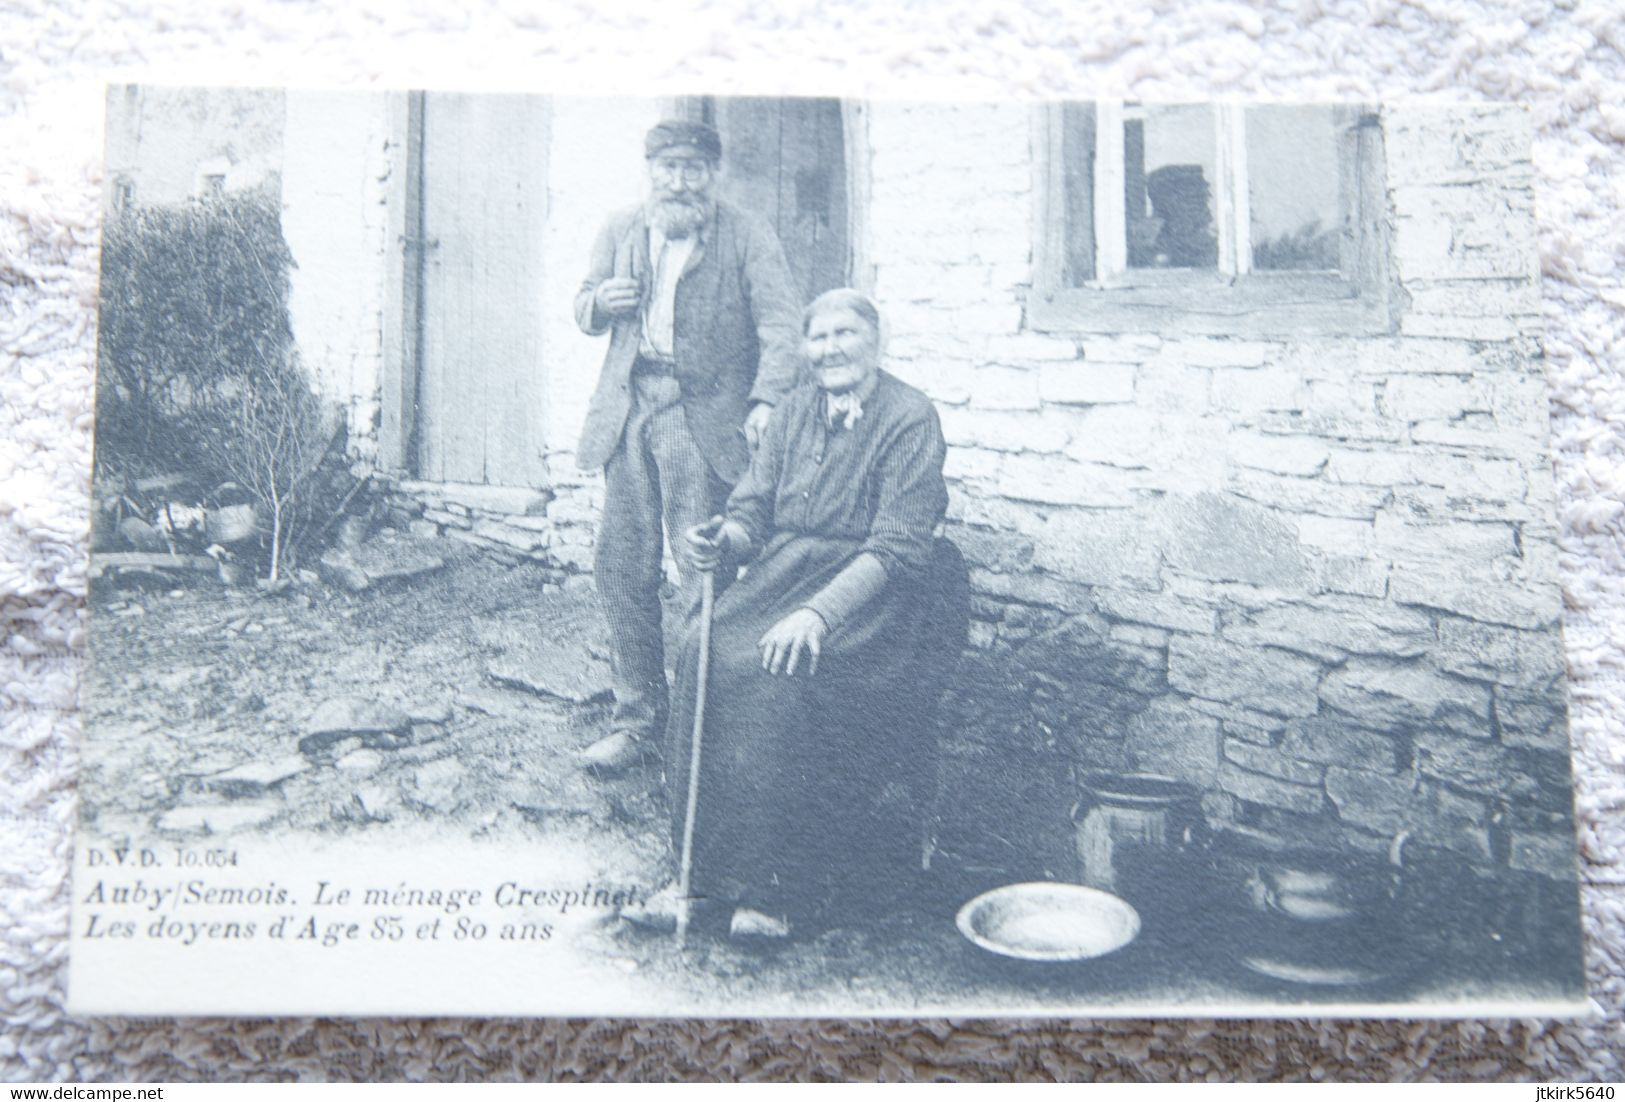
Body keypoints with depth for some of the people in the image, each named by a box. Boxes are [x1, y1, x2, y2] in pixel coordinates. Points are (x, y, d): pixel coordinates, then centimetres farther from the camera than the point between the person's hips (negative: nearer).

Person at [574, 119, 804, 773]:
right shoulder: (620, 232, 17)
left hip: (703, 415, -4)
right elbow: (586, 310, 24)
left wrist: (768, 400, -21)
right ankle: (636, 717, 15)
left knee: (700, 575, -7)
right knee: (621, 568, 4)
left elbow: (782, 324, -6)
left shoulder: (746, 237, 3)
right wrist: (600, 302, -1)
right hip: (629, 411, 5)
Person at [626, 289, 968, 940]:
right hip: (785, 572, 6)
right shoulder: (794, 411, 13)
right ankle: (703, 865, -16)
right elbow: (752, 510, 12)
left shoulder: (910, 418, -7)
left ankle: (771, 882, -21)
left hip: (873, 594, -5)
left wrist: (818, 613, -29)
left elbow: (897, 550, -16)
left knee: (781, 670, -33)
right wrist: (723, 540, -14)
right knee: (703, 651, -23)